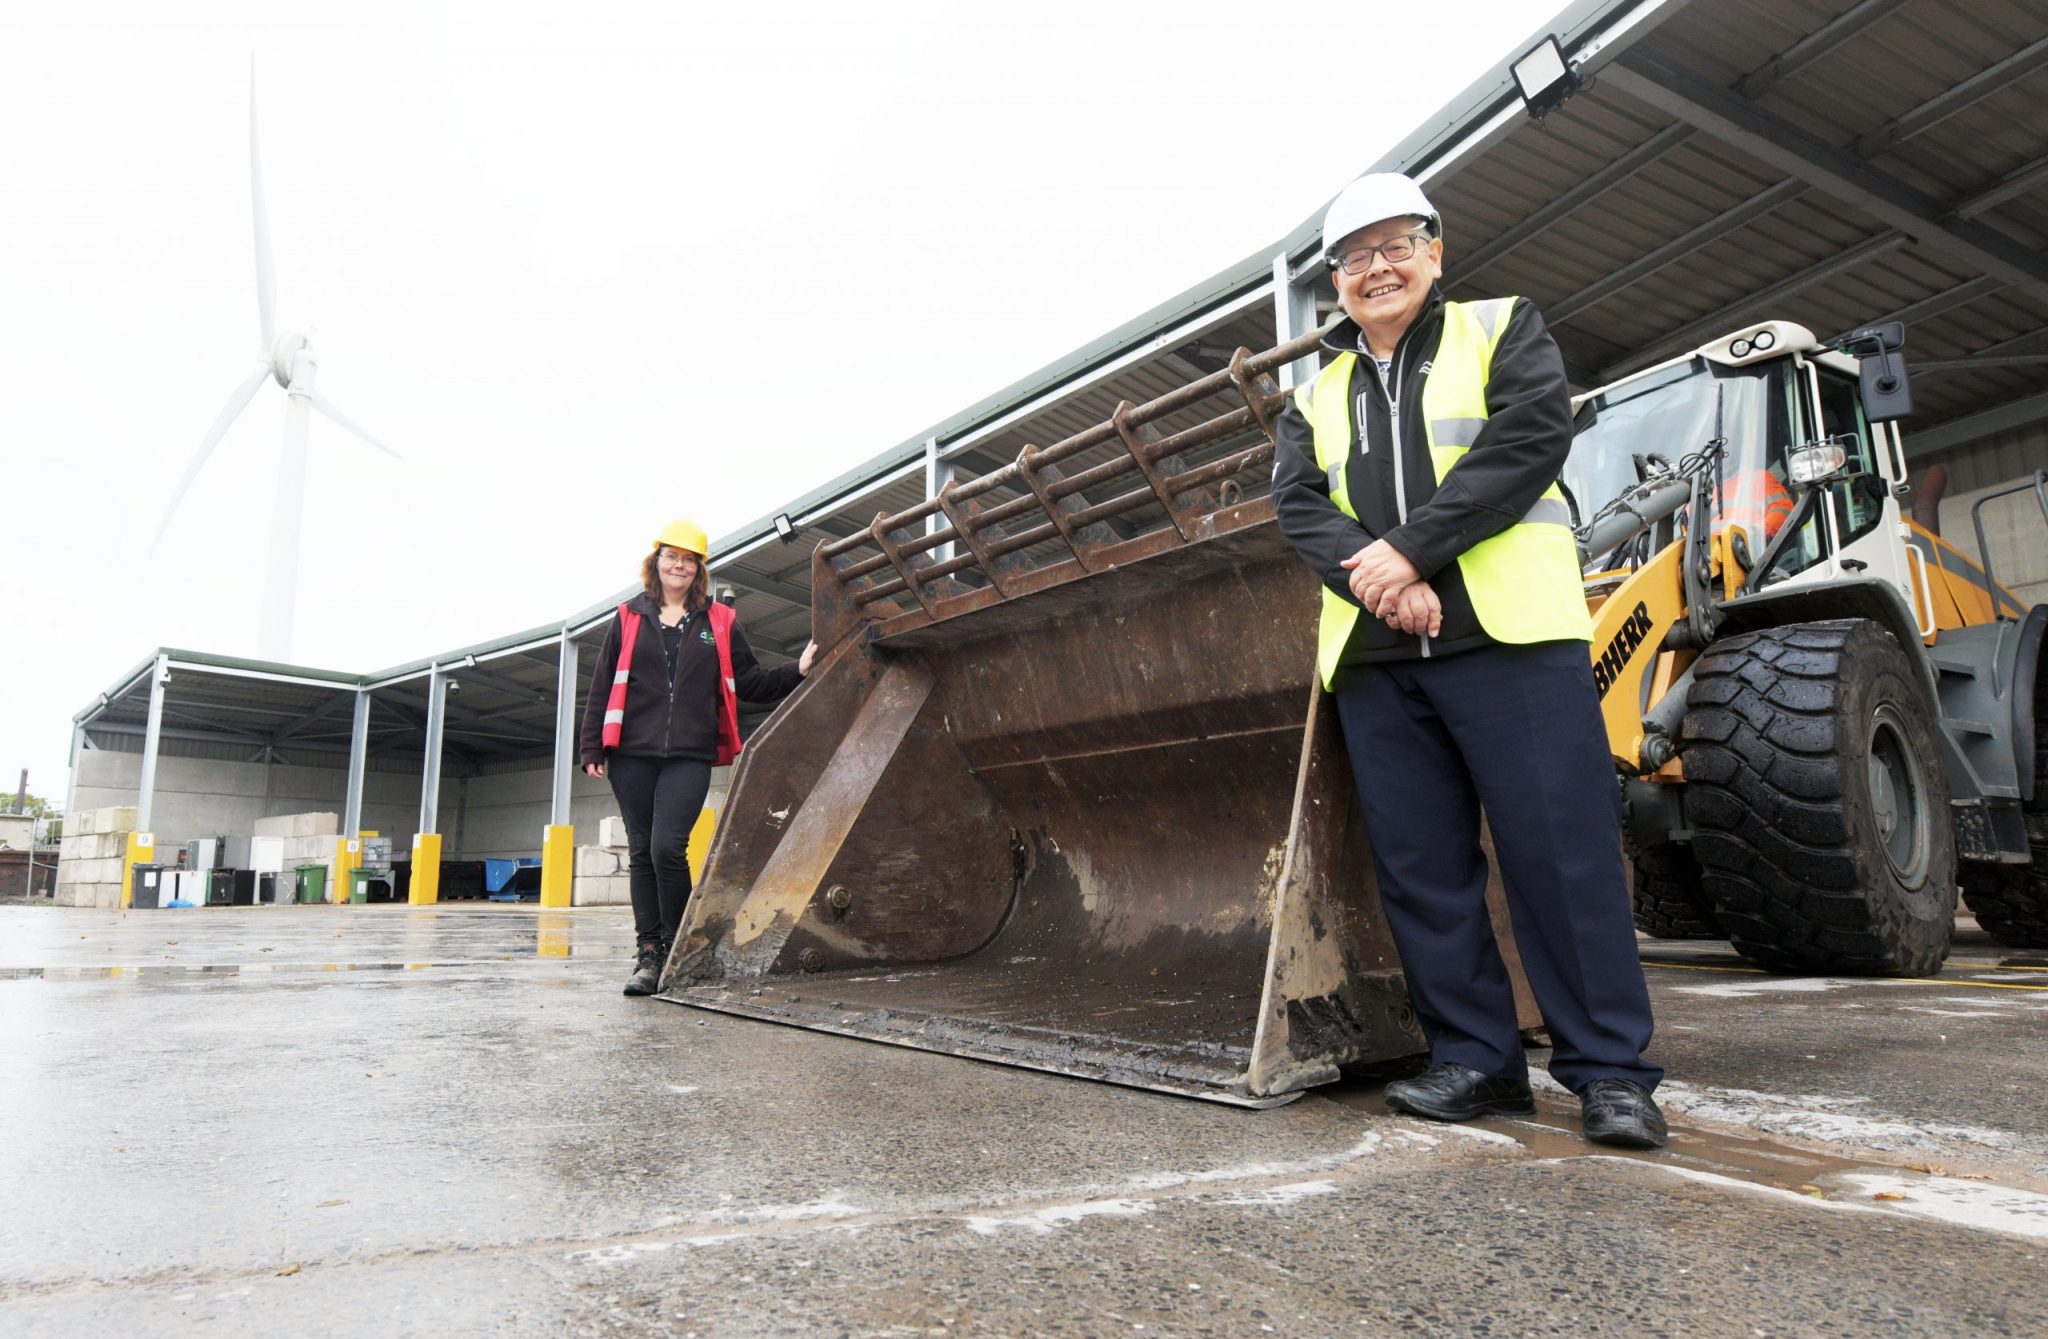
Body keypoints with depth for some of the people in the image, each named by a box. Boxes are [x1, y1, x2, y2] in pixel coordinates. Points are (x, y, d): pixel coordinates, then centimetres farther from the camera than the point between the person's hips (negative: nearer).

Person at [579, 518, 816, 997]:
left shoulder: (719, 623, 11)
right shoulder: (629, 618, 11)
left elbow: (749, 683, 12)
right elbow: (602, 687, 11)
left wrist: (797, 672, -2)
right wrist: (592, 747, 6)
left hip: (689, 757, -2)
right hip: (631, 755, 2)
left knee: (668, 848, -14)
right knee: (642, 851, 5)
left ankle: (675, 950, 3)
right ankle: (650, 953, 14)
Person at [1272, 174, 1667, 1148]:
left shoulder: (1503, 331, 13)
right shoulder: (1317, 395, 22)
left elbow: (1529, 440, -5)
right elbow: (1297, 504, 6)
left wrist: (1411, 550, -14)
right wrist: (1372, 576, -14)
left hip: (1506, 632, -3)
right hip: (1372, 657, 4)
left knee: (1561, 848, -6)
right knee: (1420, 866, 4)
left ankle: (1609, 1067, 5)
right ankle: (1476, 1057, 15)